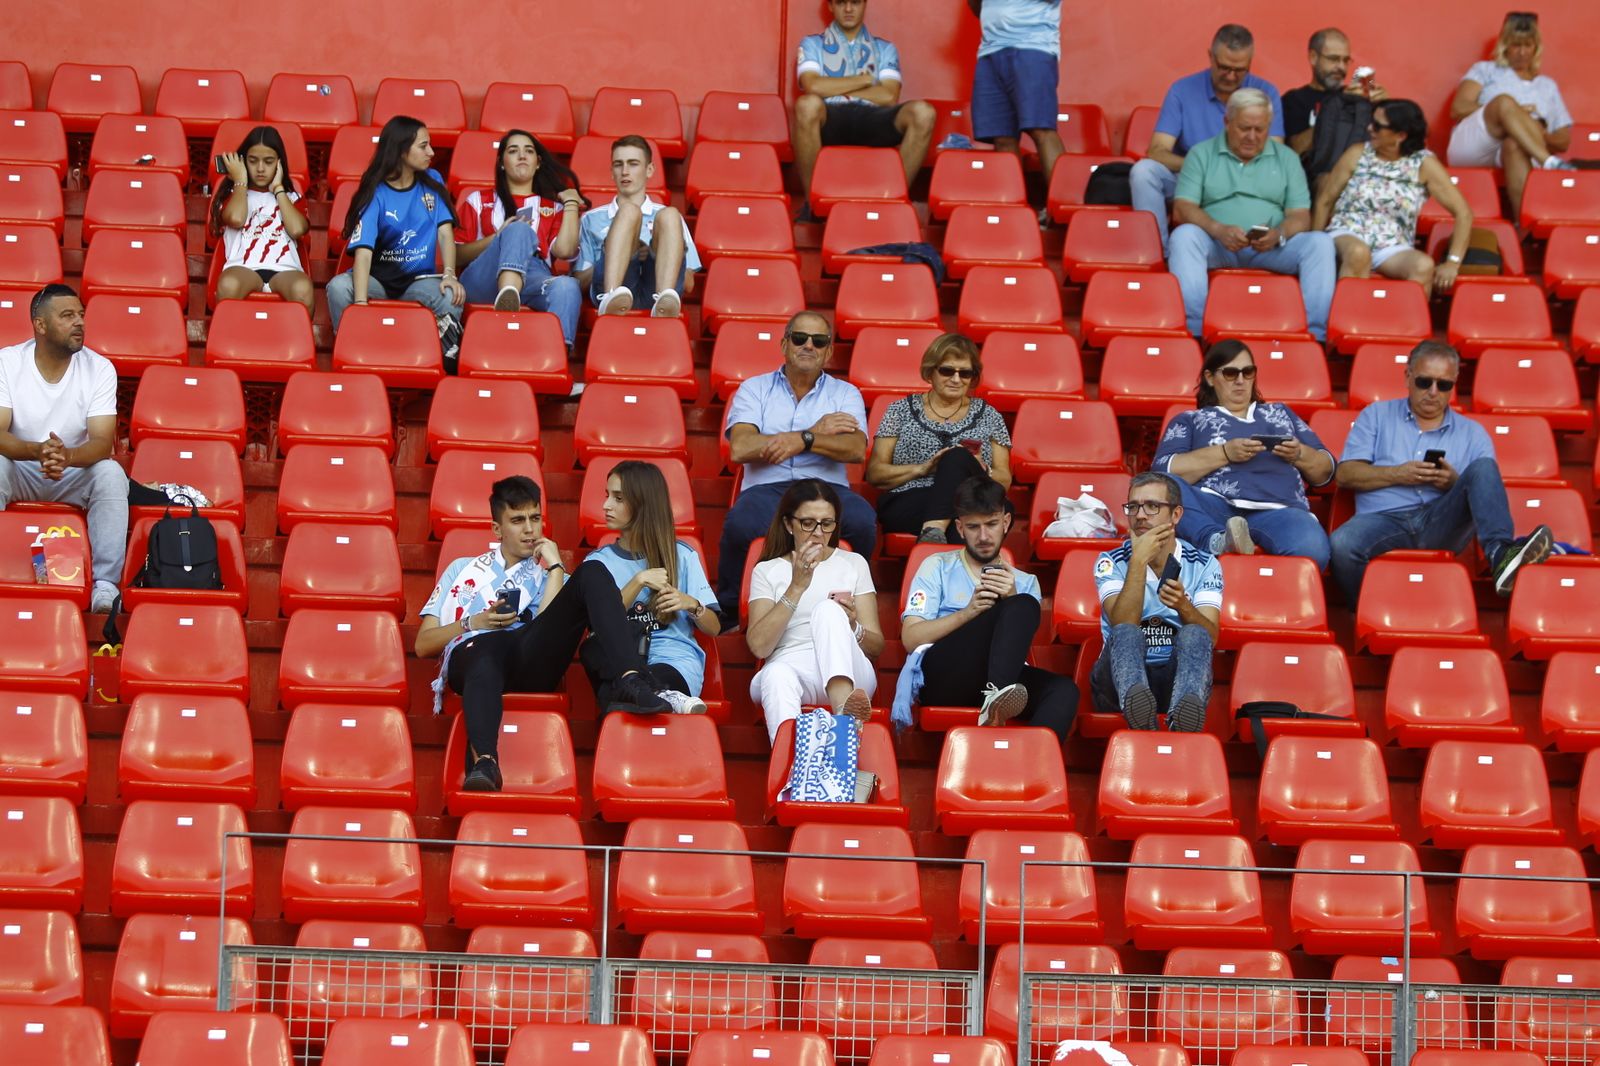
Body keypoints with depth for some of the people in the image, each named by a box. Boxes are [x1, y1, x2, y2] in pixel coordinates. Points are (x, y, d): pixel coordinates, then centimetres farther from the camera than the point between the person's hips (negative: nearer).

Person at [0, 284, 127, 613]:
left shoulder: (99, 369, -10)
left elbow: (102, 443, -19)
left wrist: (68, 456, -43)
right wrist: (37, 451, -43)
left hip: (77, 472, 1)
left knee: (111, 473, -30)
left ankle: (105, 585, -33)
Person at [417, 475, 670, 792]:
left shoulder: (548, 576, 32)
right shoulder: (463, 570, 32)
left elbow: (550, 627, 7)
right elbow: (423, 645, 21)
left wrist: (555, 567, 12)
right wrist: (474, 623, 6)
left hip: (532, 659, 2)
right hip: (472, 650, -2)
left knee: (592, 574, -18)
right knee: (489, 645, -44)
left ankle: (628, 683, -41)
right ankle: (483, 762, -70)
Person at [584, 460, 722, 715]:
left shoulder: (682, 557, 16)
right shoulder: (599, 561, 18)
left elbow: (714, 628, 14)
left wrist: (691, 605, -7)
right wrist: (638, 581, -9)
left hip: (677, 665, -2)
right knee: (592, 649, -40)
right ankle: (664, 697, -47)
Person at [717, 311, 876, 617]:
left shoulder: (845, 394, 18)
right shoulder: (754, 389, 15)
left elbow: (857, 450, -1)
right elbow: (740, 449, -3)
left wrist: (803, 440, -14)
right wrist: (815, 432, -2)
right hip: (767, 488, -1)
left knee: (862, 520, -35)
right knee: (740, 524, -37)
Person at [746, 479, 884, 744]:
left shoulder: (853, 564, 21)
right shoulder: (767, 571, 18)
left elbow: (876, 647, 15)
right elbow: (759, 646, 1)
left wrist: (853, 627, -8)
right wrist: (796, 588, -5)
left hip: (848, 672, 1)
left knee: (827, 609, -31)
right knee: (778, 675, -39)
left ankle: (844, 706, -58)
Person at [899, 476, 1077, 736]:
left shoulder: (1024, 583, 27)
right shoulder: (938, 567, 18)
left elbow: (1024, 641, 10)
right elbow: (911, 638, 3)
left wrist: (1012, 599, -6)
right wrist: (970, 612, -9)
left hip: (997, 672, 3)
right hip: (941, 672, -3)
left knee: (1063, 690, -30)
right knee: (1024, 606, -26)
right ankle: (996, 694, -47)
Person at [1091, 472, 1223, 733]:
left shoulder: (1204, 565, 8)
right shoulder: (1112, 562, 6)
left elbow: (1209, 638, -7)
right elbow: (1123, 626, -13)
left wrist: (1183, 606, -27)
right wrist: (1139, 561, -15)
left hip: (1177, 676, 1)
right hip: (1123, 675, -1)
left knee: (1194, 634, -29)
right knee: (1126, 634, -32)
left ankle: (1183, 714, -60)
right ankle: (1138, 708, -65)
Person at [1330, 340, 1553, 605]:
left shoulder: (1472, 434, 22)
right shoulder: (1376, 416, 21)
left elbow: (1488, 495, 12)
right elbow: (1346, 474, 9)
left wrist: (1455, 484, -8)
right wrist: (1398, 475, -5)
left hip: (1441, 522, 1)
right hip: (1385, 518, -1)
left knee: (1483, 468, -24)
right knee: (1342, 543, -36)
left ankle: (1501, 555, -44)